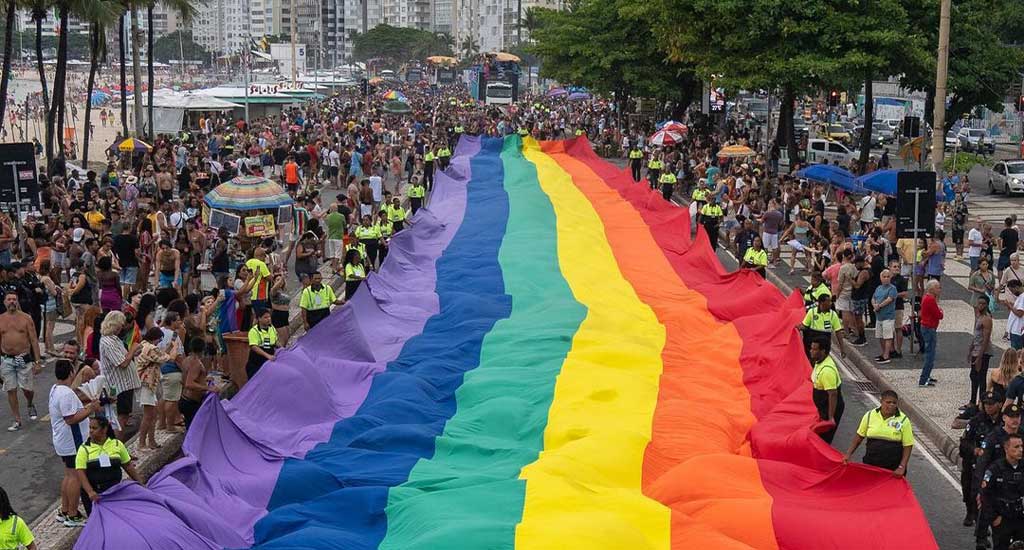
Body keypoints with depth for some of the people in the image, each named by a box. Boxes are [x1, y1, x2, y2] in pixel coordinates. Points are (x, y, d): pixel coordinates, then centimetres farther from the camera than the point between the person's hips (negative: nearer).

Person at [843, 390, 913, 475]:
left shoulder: (903, 420, -6)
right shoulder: (869, 415, -1)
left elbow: (908, 445, -4)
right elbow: (859, 435, 11)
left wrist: (902, 467, -12)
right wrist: (849, 454, 7)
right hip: (870, 465, 2)